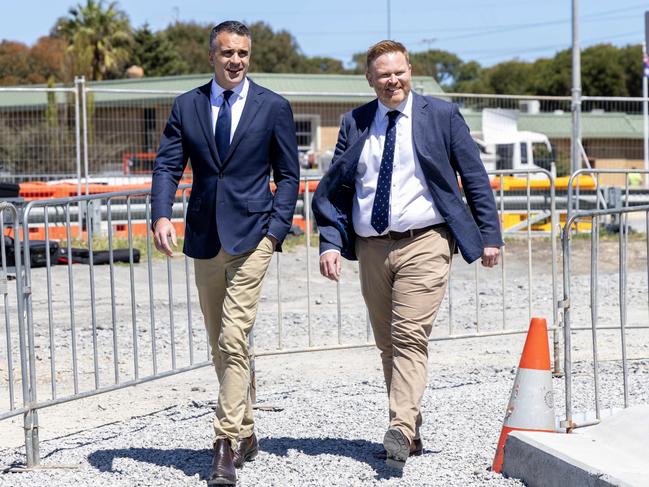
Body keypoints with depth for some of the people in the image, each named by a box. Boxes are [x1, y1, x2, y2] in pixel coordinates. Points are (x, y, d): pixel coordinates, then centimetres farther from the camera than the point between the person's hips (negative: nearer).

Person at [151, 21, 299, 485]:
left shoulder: (274, 107, 1)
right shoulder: (186, 106, 7)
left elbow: (288, 173, 4)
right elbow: (168, 166, 3)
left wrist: (277, 228, -7)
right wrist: (161, 215, -14)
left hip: (251, 234, -4)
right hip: (205, 237, 4)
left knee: (234, 338, -14)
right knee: (222, 343, 12)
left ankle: (227, 444, -12)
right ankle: (245, 433, 25)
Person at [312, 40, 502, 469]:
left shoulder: (442, 115, 2)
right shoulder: (354, 123, 10)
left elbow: (475, 177, 5)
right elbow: (333, 189, 11)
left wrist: (490, 235, 1)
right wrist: (330, 242, 0)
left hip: (424, 244, -4)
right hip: (371, 247, 4)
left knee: (410, 338, -16)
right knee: (388, 345, 7)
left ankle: (401, 430, -23)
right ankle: (412, 431, 16)